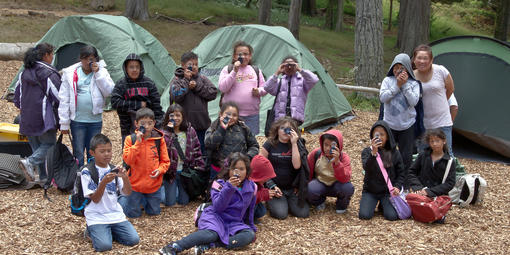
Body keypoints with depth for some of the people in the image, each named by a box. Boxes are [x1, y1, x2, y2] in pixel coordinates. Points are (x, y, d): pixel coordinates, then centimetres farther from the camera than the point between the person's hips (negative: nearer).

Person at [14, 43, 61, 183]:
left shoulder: (24, 72, 11)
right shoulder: (49, 73, -13)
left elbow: (17, 93, 19)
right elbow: (58, 96, -13)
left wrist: (21, 108, 30)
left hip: (27, 118, 8)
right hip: (44, 118, -8)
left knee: (36, 146, 14)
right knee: (49, 143, 3)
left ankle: (43, 176, 16)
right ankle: (30, 162, -18)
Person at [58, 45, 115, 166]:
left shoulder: (101, 71, 3)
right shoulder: (70, 74, 0)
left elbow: (109, 91, -9)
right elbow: (64, 99, 1)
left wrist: (98, 73, -14)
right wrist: (64, 123, -2)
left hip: (95, 120, 1)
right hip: (77, 120, -1)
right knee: (78, 153, 4)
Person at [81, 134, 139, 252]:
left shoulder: (114, 170, 7)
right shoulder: (87, 171, -7)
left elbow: (127, 193, 0)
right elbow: (95, 199, -12)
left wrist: (125, 177, -19)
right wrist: (104, 182, -27)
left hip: (115, 214, 5)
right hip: (97, 217, -4)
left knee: (134, 239, -11)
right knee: (104, 246, -24)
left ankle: (110, 231, 13)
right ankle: (92, 231, 7)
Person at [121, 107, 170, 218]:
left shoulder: (159, 139, -4)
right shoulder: (130, 139, -8)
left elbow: (165, 161, 1)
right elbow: (128, 160, -18)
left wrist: (160, 169, -19)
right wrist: (137, 143, -24)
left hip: (153, 184, 2)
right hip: (135, 183, -2)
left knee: (154, 212, 15)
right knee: (133, 214, 8)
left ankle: (144, 199, 44)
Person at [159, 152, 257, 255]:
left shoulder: (251, 187, 5)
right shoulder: (220, 184, -7)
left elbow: (250, 209, 20)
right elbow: (217, 207, -21)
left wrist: (251, 227, 24)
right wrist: (229, 187, -29)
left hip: (234, 223, 5)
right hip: (215, 217, -4)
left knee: (250, 235, -27)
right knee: (211, 233, -39)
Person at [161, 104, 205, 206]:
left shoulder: (190, 131, -1)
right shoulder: (165, 132, -10)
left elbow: (196, 149, 5)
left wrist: (200, 166, 1)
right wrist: (169, 130, -29)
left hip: (185, 171, 2)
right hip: (170, 171, -2)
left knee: (184, 201, 6)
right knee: (170, 202, 1)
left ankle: (179, 190, 38)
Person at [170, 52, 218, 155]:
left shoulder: (202, 79, 11)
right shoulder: (177, 80, 1)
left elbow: (213, 93, 0)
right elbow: (176, 96, -15)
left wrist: (197, 87, -9)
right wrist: (186, 80, -11)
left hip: (202, 124, 4)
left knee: (202, 151, 12)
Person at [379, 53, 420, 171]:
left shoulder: (414, 83, -2)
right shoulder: (387, 80, -1)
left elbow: (413, 102, -15)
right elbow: (382, 97, -13)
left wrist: (405, 85, -18)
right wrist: (397, 85, -18)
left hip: (407, 126, 0)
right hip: (389, 125, 0)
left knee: (406, 157, 8)